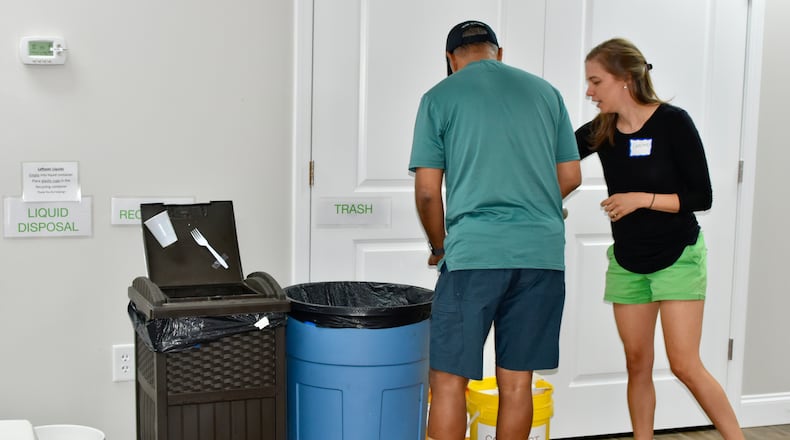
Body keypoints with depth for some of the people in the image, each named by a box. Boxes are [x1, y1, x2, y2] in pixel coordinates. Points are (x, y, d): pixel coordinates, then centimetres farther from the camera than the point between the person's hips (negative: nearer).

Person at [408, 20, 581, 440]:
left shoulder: (439, 98, 4)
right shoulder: (545, 91, 14)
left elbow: (427, 191, 1)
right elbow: (571, 177, 17)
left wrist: (439, 246, 17)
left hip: (474, 252, -4)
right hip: (544, 252, 4)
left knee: (448, 380, 2)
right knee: (516, 382, 10)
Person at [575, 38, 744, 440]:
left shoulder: (672, 122, -15)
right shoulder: (599, 131, -3)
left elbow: (701, 197, -14)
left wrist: (641, 199, -23)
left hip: (677, 258, -5)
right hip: (627, 262, 5)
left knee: (684, 364, -8)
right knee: (637, 365, 8)